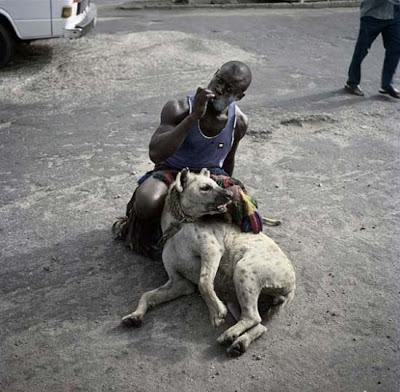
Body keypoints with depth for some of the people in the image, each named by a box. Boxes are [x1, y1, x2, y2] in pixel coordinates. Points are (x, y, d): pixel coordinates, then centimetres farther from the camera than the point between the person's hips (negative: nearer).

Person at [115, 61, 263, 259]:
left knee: (250, 222, -23)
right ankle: (143, 233, 0)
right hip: (171, 171, -3)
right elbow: (155, 154, -36)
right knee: (147, 202, -38)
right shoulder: (178, 109, -23)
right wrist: (194, 116, -41)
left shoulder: (239, 122, -11)